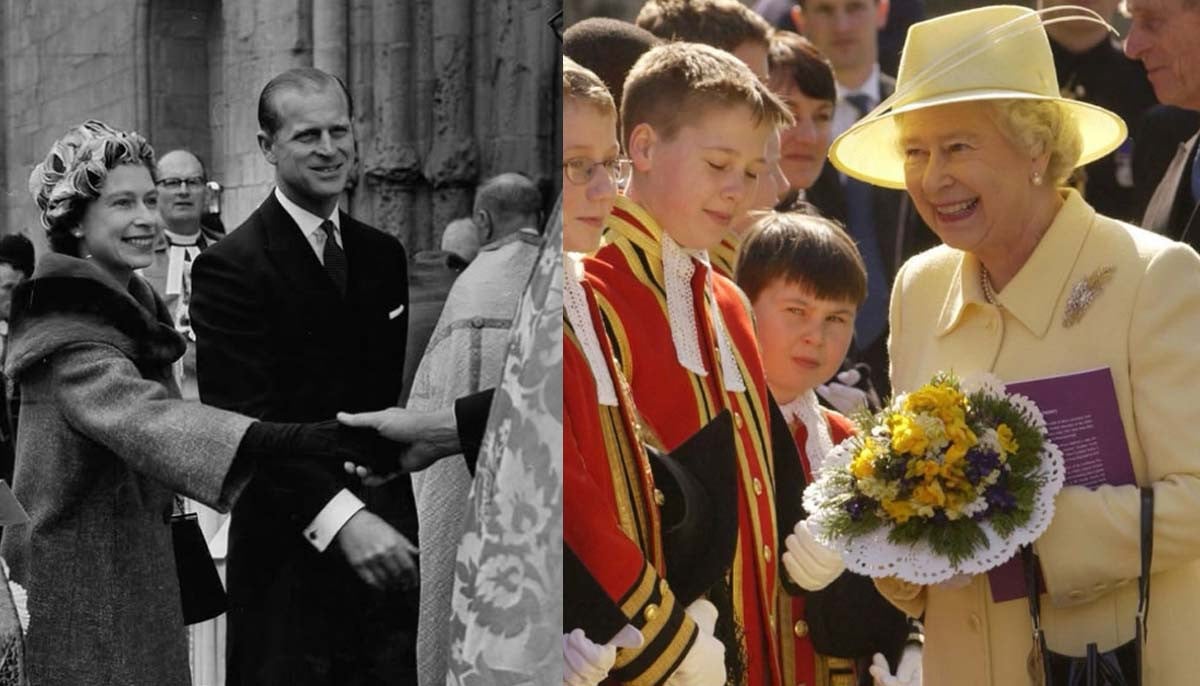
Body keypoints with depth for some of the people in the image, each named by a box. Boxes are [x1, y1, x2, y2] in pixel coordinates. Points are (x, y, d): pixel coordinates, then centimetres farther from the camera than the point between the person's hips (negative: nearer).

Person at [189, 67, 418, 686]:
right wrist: (340, 517, -29)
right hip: (291, 549, -6)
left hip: (386, 542, 6)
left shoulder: (383, 257, 13)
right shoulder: (232, 267, -10)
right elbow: (244, 423, -18)